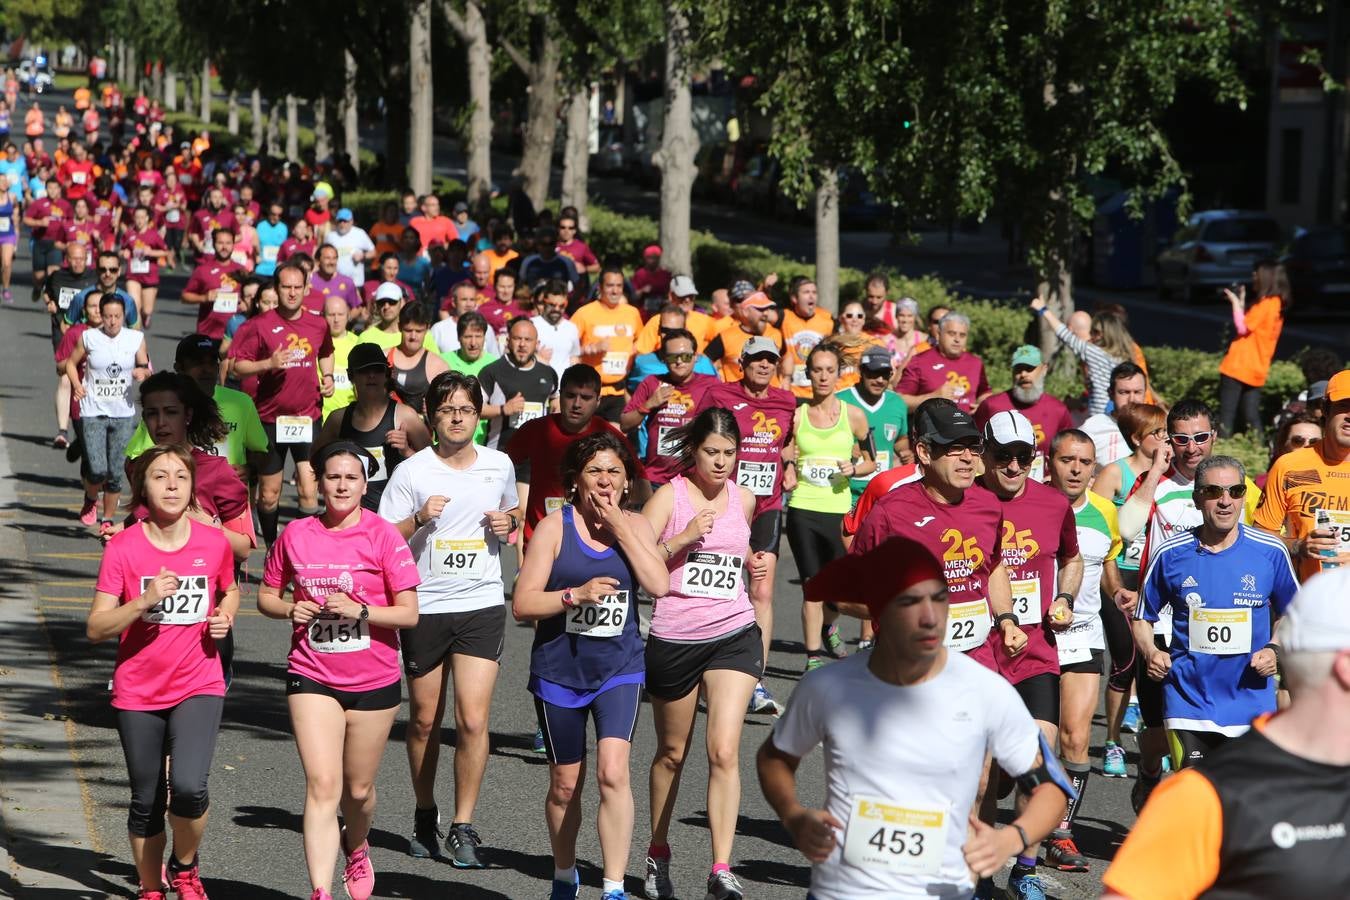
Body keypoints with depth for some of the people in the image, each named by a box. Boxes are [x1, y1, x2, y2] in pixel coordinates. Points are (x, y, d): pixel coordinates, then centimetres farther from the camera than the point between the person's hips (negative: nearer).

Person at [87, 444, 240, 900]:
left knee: (189, 787, -20)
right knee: (146, 802, 10)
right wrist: (145, 601, -25)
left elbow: (229, 590, 20)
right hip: (138, 692, 0)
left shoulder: (214, 543, -2)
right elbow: (95, 627, -11)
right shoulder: (123, 547, -8)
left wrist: (225, 615, -2)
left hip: (199, 686, 0)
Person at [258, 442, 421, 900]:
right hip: (312, 677, 0)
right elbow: (266, 595, 13)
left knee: (358, 789, 13)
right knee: (322, 785, -13)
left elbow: (409, 613, -8)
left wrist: (360, 611, -22)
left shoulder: (383, 535, -7)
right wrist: (290, 609, -8)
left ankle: (356, 846, 46)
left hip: (373, 680, 0)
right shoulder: (296, 535, 0)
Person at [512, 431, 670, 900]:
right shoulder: (554, 527, -4)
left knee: (613, 772, -18)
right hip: (560, 670, 0)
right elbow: (522, 604, -9)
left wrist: (619, 528, -14)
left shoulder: (635, 526, 4)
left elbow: (659, 585, -13)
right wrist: (576, 594, -23)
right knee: (565, 784, 11)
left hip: (619, 668, 0)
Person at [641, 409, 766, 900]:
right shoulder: (669, 496, -5)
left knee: (724, 751, -13)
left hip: (734, 636, 2)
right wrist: (683, 538, -21)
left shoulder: (743, 500, 8)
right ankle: (658, 853, 33)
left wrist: (755, 565, 10)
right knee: (672, 753, 12)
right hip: (674, 639, -2)